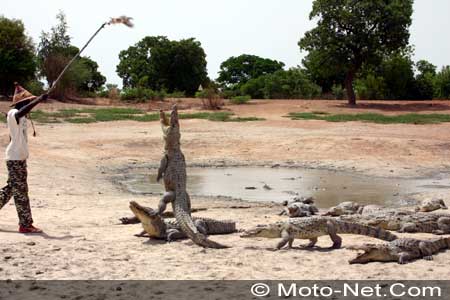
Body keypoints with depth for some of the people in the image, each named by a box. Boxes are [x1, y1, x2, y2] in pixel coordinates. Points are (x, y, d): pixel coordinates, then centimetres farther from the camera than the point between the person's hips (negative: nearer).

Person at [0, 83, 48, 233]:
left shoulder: (21, 117, 15)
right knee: (20, 190, -6)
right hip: (15, 158, -9)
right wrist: (39, 100, -41)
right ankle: (25, 225, -2)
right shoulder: (13, 113, -13)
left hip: (20, 157, 9)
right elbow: (22, 112, -39)